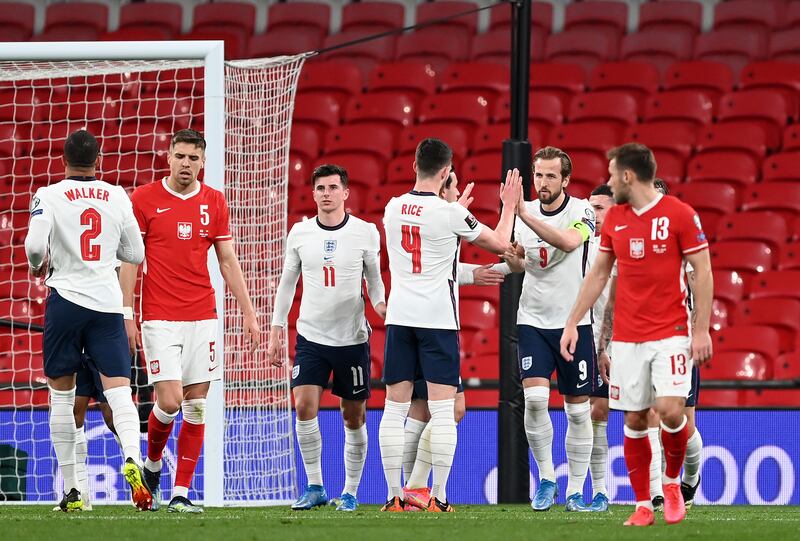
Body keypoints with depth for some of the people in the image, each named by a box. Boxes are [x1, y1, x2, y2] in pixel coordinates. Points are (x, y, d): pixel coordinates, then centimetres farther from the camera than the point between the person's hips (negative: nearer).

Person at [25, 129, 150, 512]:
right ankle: (132, 459, -32)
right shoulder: (117, 197, 6)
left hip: (66, 299, -1)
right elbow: (136, 254, 12)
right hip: (108, 303, 2)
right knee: (119, 390, -4)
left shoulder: (49, 196, -4)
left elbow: (35, 245, -16)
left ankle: (70, 490, 8)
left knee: (61, 395, 9)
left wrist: (39, 265, 6)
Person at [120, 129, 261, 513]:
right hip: (160, 318, -3)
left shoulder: (214, 202, 7)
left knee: (196, 408, 0)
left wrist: (249, 314, 8)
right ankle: (152, 464, 17)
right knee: (169, 401, -12)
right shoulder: (143, 200, -2)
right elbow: (129, 262, -1)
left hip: (203, 318, 3)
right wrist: (127, 317, -7)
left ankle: (181, 493, 5)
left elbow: (228, 262, 12)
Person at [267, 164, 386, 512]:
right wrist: (276, 333, 9)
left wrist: (380, 304, -14)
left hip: (352, 338, -1)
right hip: (311, 336, 1)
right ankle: (314, 487, -4)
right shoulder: (299, 233, 3)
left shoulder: (366, 232, -2)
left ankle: (350, 492, 18)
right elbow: (287, 283, 11)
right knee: (304, 406, -16)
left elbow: (374, 279, 8)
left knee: (354, 418, 5)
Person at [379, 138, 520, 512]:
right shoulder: (450, 214, -9)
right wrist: (509, 206, 19)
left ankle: (393, 496, 2)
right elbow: (500, 244, 4)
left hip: (399, 317, 4)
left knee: (395, 408, 5)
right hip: (438, 318, -4)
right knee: (443, 410, -2)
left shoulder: (394, 208, 6)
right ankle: (438, 497, -5)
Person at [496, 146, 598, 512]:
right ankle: (545, 478, 1)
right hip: (533, 321, 2)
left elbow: (569, 241, -32)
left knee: (578, 410, 3)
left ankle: (576, 490, 14)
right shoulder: (525, 212, 4)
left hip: (574, 322, -2)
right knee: (535, 398, -15)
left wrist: (524, 214, -36)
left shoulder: (581, 211, -9)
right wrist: (512, 260, -7)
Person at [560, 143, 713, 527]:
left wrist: (702, 329, -11)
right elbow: (598, 274, 16)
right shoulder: (613, 218, 8)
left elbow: (703, 271, -6)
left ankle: (672, 482, 11)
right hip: (627, 337, 4)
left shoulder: (680, 214, -7)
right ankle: (643, 505, 10)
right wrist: (573, 322, 12)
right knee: (634, 419, 1)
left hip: (671, 334, -4)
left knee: (670, 410, -16)